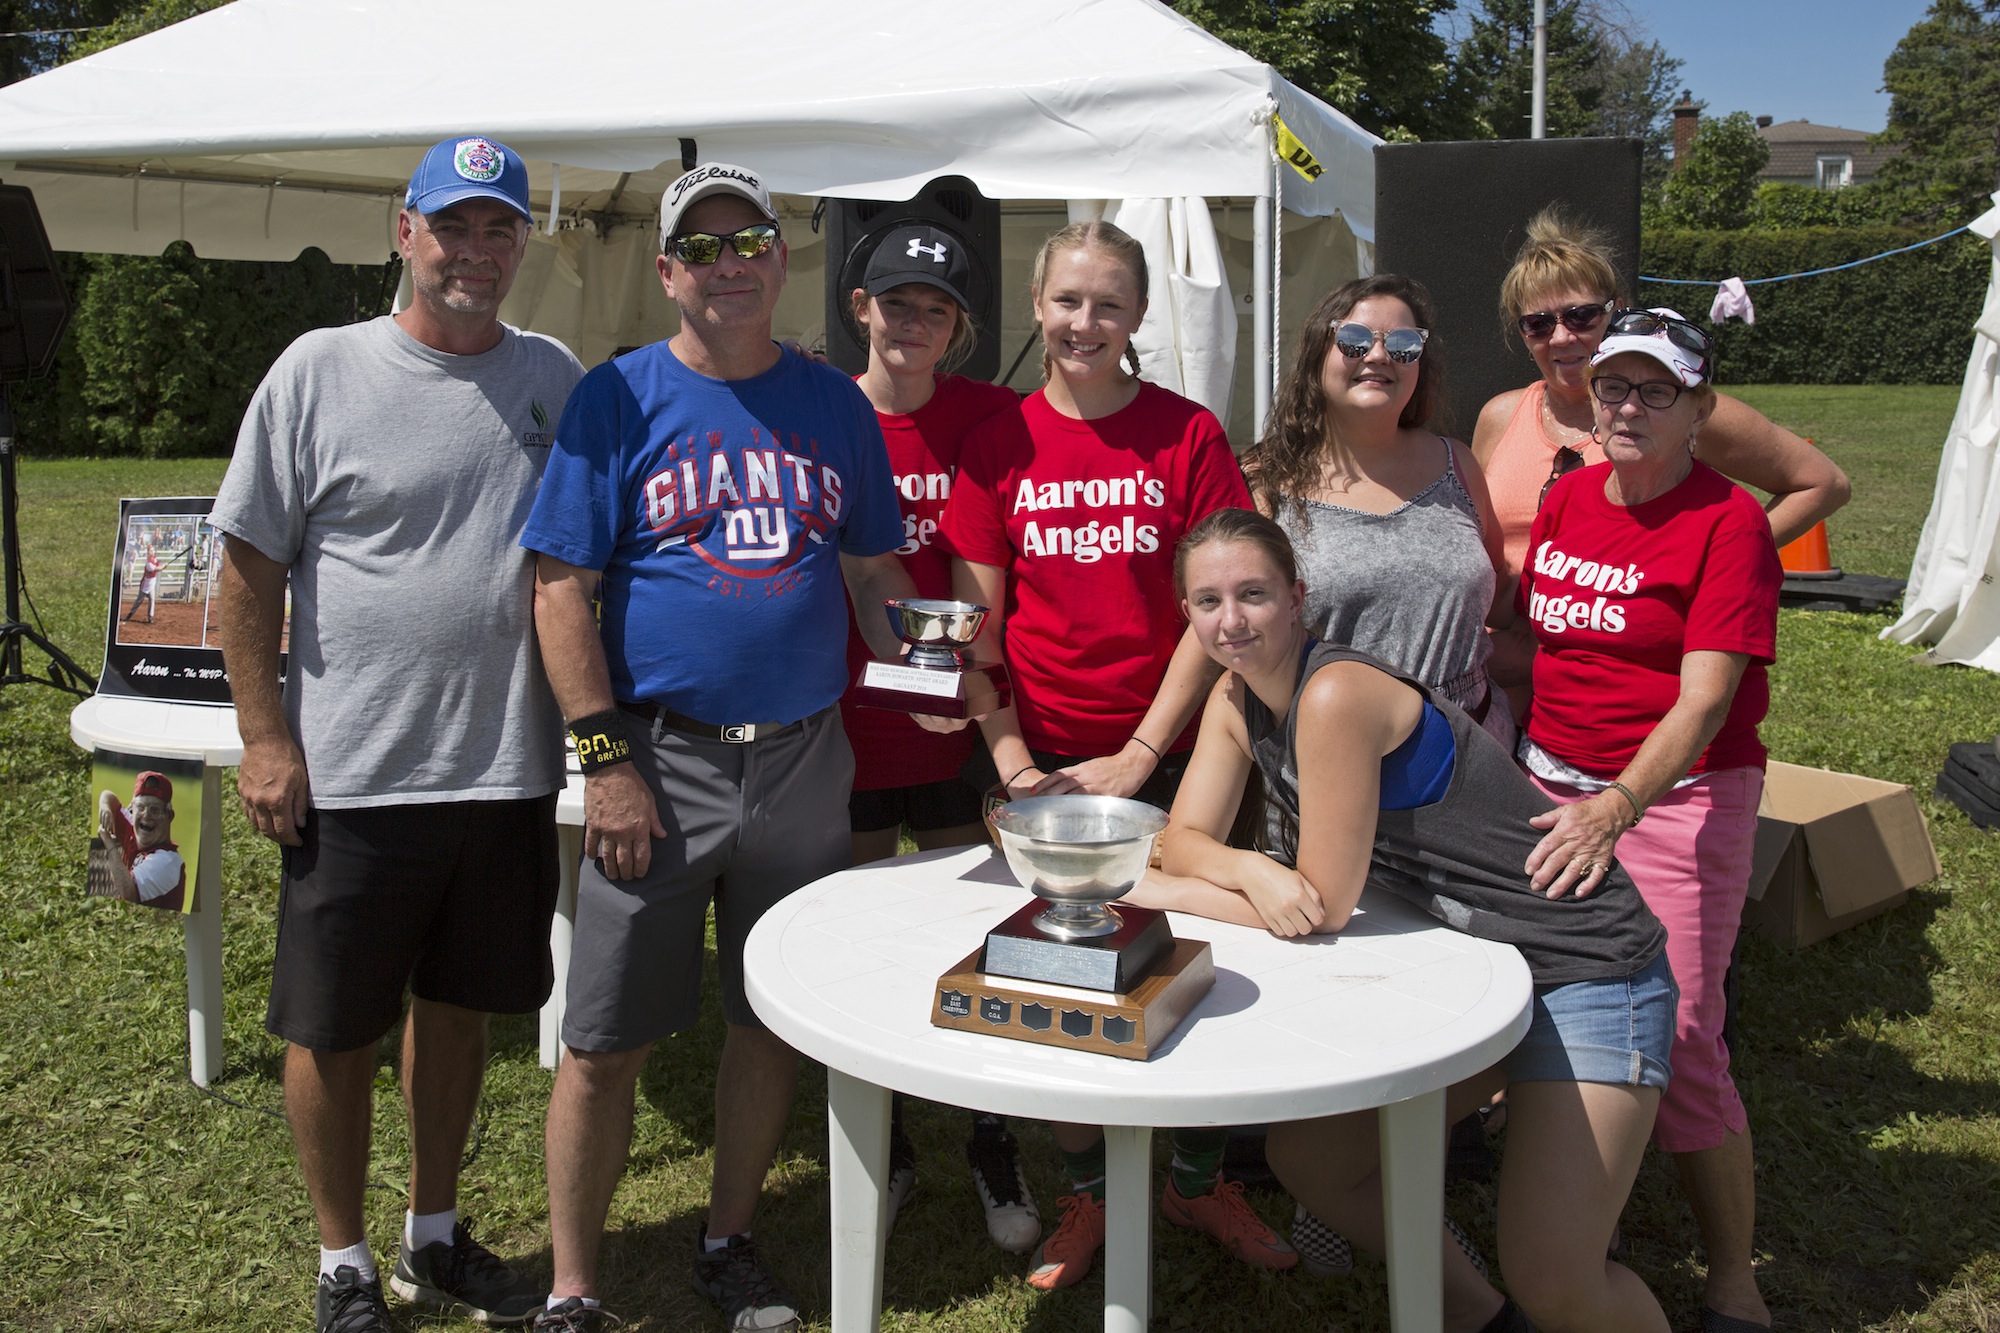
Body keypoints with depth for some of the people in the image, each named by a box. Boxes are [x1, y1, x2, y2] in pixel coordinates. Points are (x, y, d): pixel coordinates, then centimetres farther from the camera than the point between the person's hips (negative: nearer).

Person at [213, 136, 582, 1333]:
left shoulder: (556, 379, 5)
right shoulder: (322, 371, -4)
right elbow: (251, 568, -3)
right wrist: (266, 737, -8)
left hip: (510, 770, 3)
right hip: (352, 775, -3)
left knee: (461, 1005, 17)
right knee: (334, 1029, 8)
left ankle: (437, 1234, 36)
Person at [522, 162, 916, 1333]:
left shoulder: (835, 404, 8)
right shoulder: (619, 398, -2)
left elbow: (875, 573, 13)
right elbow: (562, 586, -6)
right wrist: (604, 758, -12)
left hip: (805, 762, 3)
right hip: (660, 761, -3)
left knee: (774, 1020, 14)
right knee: (607, 1043, 3)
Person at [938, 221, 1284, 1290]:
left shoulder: (1189, 434, -3)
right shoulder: (1001, 444, 1)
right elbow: (975, 625, 2)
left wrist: (1139, 757, -10)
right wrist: (1013, 760, -7)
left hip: (1168, 756, -1)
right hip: (1041, 763, 1)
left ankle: (1198, 1180, 30)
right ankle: (1086, 1193, 29)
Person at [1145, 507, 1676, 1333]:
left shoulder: (1337, 693, -24)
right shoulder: (1237, 698, 2)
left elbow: (1325, 905, -21)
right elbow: (1185, 838, 0)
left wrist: (1166, 892, -13)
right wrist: (1250, 868, -22)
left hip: (1585, 964, -8)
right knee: (1306, 1157, 7)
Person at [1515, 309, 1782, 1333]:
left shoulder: (1727, 521, -11)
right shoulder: (1567, 497, 8)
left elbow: (1703, 698, -19)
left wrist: (1616, 807, -32)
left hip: (1674, 797, -5)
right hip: (1548, 786, 5)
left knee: (1675, 1038, -7)